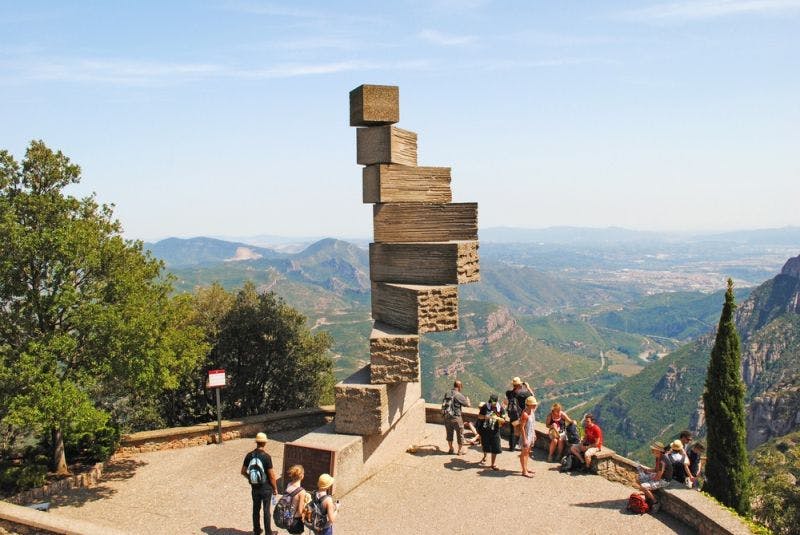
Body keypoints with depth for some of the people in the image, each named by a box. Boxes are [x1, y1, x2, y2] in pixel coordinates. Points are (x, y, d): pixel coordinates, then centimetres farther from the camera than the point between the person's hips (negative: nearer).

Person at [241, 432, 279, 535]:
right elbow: (271, 475, -16)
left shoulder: (249, 455, -6)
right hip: (266, 488, -4)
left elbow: (243, 471, 3)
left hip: (254, 487, 4)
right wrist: (275, 488, -4)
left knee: (256, 509, 18)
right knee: (266, 510, 8)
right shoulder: (266, 456, -20)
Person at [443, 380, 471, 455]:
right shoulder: (459, 395, -16)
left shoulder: (447, 394, 1)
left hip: (447, 417, 5)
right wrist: (467, 399, 12)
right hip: (456, 417, -5)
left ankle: (450, 449, 33)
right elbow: (467, 404, -11)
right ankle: (460, 450, 22)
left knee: (449, 433, 20)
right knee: (460, 434, 12)